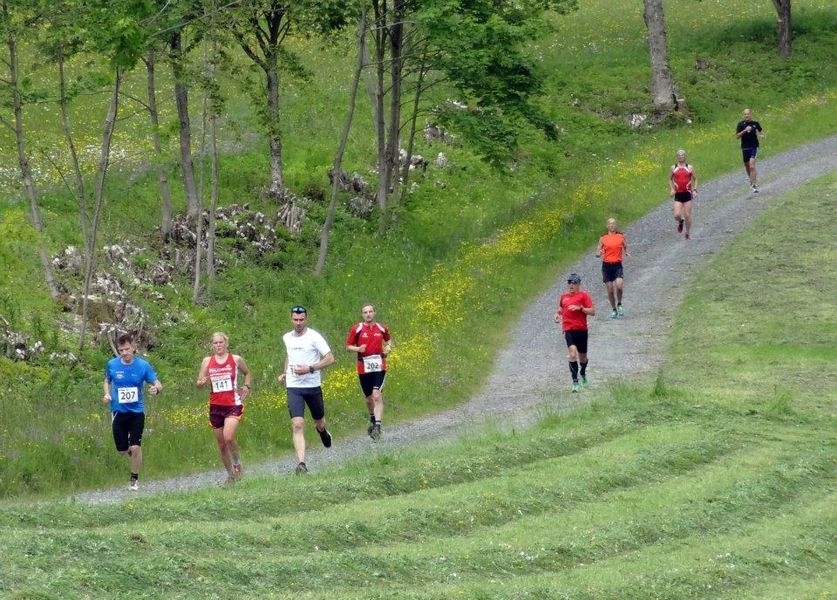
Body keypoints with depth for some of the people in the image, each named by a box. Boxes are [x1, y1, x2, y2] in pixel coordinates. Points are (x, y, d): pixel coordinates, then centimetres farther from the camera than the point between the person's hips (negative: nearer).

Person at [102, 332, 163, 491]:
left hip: (136, 412, -2)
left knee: (135, 447, -11)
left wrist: (156, 389, -28)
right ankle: (133, 454, 43)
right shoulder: (112, 365, -4)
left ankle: (134, 479, 9)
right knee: (122, 450, 6)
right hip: (118, 412, 2)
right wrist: (107, 394, -4)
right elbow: (107, 381, 15)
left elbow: (157, 383, -4)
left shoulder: (143, 365, -9)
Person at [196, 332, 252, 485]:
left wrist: (246, 386, 2)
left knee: (228, 437, -24)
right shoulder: (207, 361, 4)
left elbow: (248, 373, 20)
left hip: (233, 405, -3)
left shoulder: (236, 360, 2)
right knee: (221, 444, 8)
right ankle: (230, 474, 25)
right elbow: (198, 383, 5)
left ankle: (237, 463, 2)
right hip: (215, 407, 3)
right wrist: (202, 382, -18)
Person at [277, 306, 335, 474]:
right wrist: (285, 373, 14)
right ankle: (301, 464, -20)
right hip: (294, 387, 2)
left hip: (313, 386, -2)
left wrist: (309, 369, -21)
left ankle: (322, 431, 57)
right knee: (297, 425, -14)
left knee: (319, 422, 18)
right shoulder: (287, 338, 7)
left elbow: (330, 359, -13)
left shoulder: (314, 337, -10)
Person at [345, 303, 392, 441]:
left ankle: (377, 427, -21)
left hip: (379, 367, -1)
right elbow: (348, 346, 4)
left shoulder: (381, 328, 7)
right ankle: (373, 419, 40)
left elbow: (389, 339, 26)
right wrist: (358, 349, -16)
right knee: (369, 398, 10)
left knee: (377, 396, -17)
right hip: (364, 368, 1)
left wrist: (388, 347, 4)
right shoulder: (356, 329, 1)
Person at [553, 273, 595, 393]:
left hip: (581, 329, -1)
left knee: (582, 357, 13)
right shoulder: (563, 296, 12)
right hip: (568, 329, 1)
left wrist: (580, 308, -18)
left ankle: (583, 373, 46)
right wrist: (557, 314, 8)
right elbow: (560, 308, 29)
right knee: (572, 353, -20)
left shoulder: (583, 295, 1)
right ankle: (575, 382, -19)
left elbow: (592, 311, -5)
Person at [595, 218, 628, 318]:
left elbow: (626, 247, 18)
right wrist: (599, 253, -15)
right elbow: (597, 253, 9)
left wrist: (626, 253, -4)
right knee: (610, 290, 2)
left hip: (617, 265, -1)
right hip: (606, 265, 1)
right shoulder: (603, 238, 6)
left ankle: (619, 305, 4)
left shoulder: (621, 236, 6)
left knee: (619, 286, -21)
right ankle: (614, 310, 18)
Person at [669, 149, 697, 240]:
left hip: (687, 194, -1)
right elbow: (670, 179, 17)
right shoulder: (673, 168, 5)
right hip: (678, 194, 1)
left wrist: (695, 190, -2)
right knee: (677, 215, -10)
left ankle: (688, 233, 14)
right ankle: (680, 222, 25)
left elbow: (695, 179, 10)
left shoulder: (689, 168, 1)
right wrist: (672, 189, 1)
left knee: (687, 215, -1)